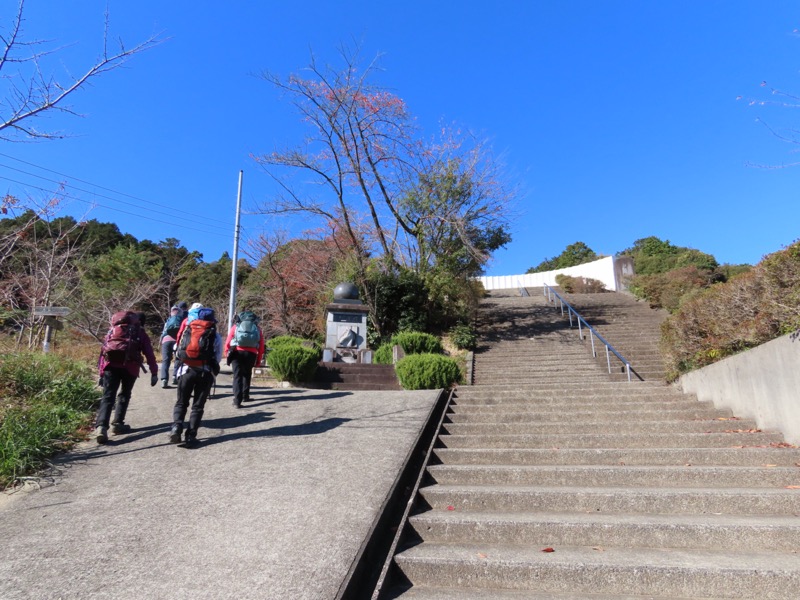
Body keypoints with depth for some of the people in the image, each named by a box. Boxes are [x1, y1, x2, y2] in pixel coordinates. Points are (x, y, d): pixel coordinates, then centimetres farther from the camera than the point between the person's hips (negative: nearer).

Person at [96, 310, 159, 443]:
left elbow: (103, 350, 18)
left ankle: (101, 426, -17)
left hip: (111, 363, 1)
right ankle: (118, 423, 15)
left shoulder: (113, 329, 27)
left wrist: (101, 371, 17)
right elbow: (149, 354, 13)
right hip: (130, 365, -1)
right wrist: (154, 373, 12)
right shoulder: (140, 332, 21)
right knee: (124, 394, 18)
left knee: (108, 396, -1)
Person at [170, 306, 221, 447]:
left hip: (186, 370, 2)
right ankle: (191, 436, 1)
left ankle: (176, 427, -7)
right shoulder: (216, 336, 3)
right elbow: (217, 358, 1)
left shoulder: (187, 331, 11)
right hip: (205, 373, -1)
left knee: (181, 402, 14)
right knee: (198, 406, 7)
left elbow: (178, 352, 13)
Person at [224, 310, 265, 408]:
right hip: (251, 354, 1)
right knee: (247, 375, 23)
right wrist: (258, 360, 16)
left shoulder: (235, 326, 16)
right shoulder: (258, 328, 18)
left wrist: (227, 354, 17)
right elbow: (261, 346, 12)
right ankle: (245, 396, 29)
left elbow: (228, 342, 8)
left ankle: (237, 401, -10)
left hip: (236, 352, -1)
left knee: (237, 376, 0)